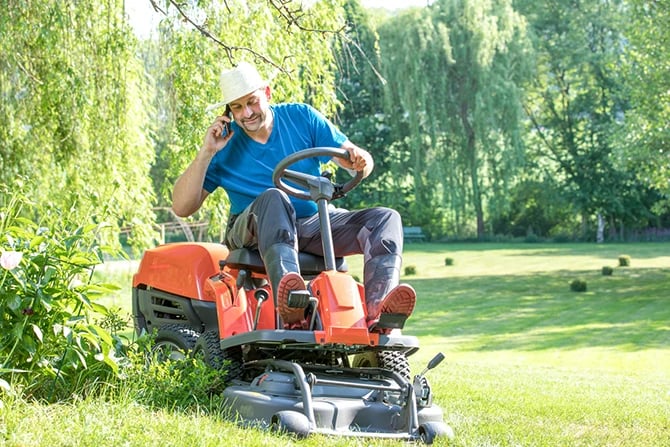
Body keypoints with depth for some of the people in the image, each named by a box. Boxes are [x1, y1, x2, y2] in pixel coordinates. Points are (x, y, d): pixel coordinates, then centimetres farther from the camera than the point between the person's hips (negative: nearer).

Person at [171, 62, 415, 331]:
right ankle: (289, 306, -61)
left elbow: (358, 161, 2)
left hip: (314, 223, 3)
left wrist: (359, 159, -24)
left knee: (386, 219, -18)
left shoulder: (300, 117, 5)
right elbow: (182, 207, -3)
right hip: (254, 231, -3)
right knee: (273, 198, -37)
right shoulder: (226, 144, 2)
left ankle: (377, 311, -45)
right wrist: (206, 153, -13)